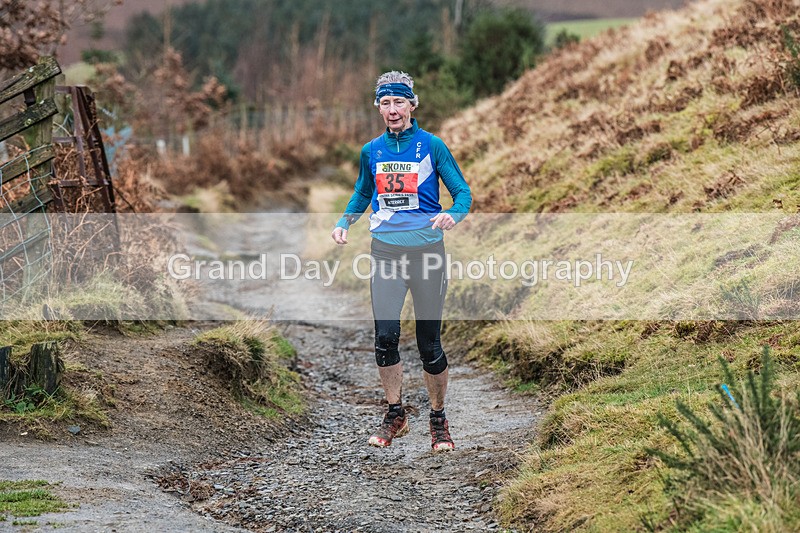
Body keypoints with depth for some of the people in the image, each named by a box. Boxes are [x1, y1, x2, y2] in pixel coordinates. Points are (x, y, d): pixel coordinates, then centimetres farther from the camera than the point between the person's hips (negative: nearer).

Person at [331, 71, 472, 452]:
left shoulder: (431, 146, -2)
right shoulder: (371, 151, 9)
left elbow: (463, 192, 0)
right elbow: (363, 193, 25)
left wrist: (453, 214, -22)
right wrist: (345, 222, 7)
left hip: (427, 249, -3)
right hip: (385, 251, 3)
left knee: (429, 342, 1)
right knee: (385, 337, -5)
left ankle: (438, 420, 17)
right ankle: (395, 415, 13)